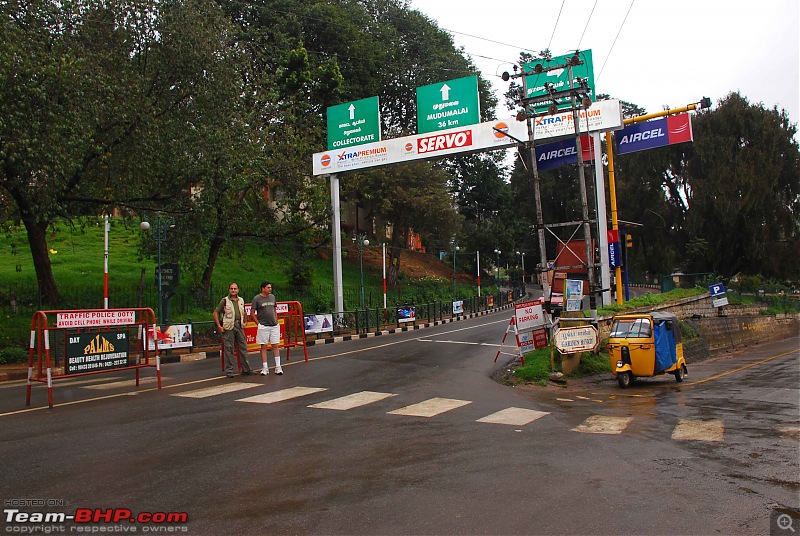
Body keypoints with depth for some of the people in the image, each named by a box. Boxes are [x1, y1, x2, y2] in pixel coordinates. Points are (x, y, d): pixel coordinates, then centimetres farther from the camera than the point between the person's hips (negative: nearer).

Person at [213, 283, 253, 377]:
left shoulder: (241, 300, 14)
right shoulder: (225, 301, -2)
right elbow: (215, 313, -2)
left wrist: (244, 322, 17)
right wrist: (219, 326, -9)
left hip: (239, 326, 5)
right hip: (229, 327, -5)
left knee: (243, 347, 8)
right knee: (229, 349, -2)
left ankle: (246, 369, 16)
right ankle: (229, 371, 5)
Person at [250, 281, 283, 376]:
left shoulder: (272, 297, 11)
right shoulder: (257, 299, -5)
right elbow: (252, 313, -3)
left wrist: (276, 321, 10)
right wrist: (258, 323, -7)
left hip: (274, 325, 4)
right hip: (263, 326, -4)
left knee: (275, 345, 3)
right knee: (264, 346, 2)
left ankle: (278, 367, 8)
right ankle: (265, 368, 9)